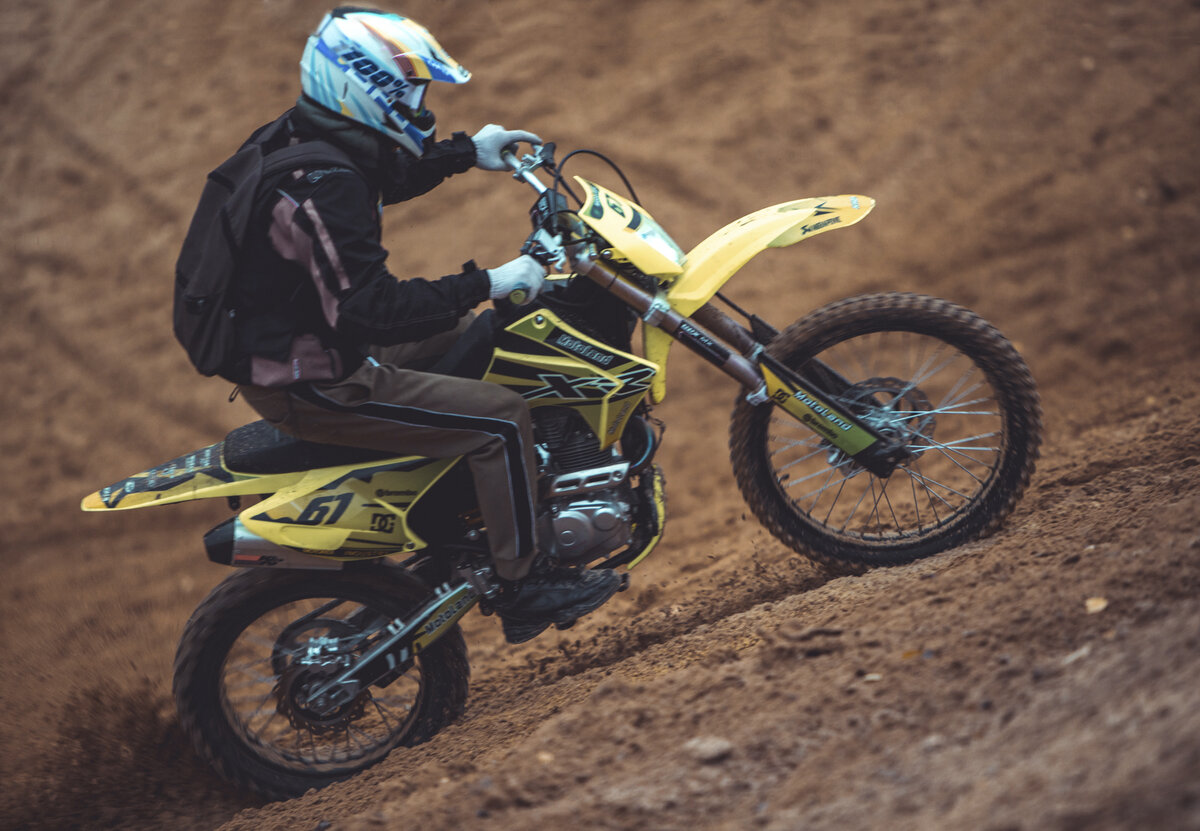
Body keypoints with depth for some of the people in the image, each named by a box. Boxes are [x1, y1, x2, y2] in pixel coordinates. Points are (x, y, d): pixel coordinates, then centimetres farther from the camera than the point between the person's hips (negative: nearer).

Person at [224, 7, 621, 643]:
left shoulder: (297, 139, 5)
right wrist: (486, 283, -26)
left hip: (279, 348, 11)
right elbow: (372, 309, -31)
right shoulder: (326, 189, -27)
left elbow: (385, 176, 27)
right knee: (502, 418, -12)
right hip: (313, 387, -11)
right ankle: (521, 587, -2)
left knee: (474, 334, 23)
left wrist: (466, 152, 25)